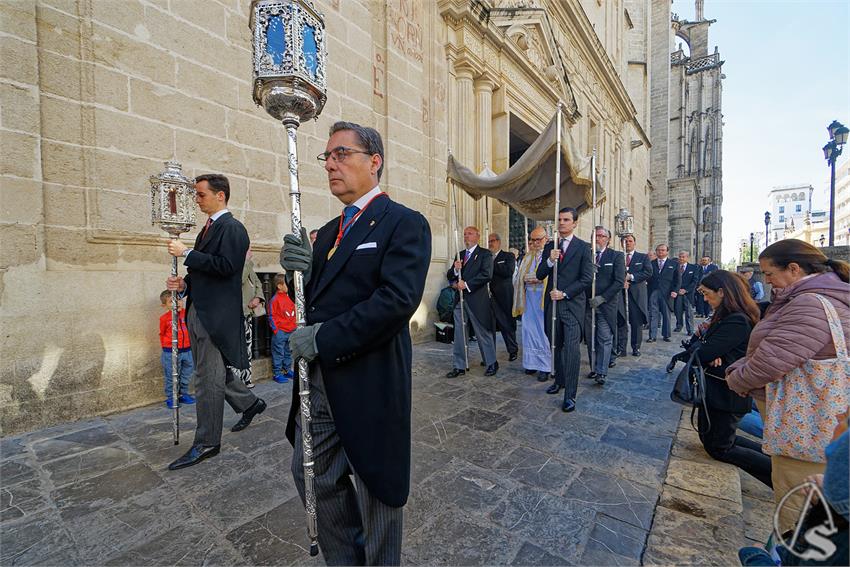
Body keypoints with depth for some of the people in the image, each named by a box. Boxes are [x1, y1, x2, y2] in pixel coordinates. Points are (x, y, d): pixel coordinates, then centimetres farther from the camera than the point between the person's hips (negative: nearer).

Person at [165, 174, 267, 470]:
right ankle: (250, 403, 37)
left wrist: (186, 253, -18)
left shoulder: (232, 228, -11)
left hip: (216, 314, -10)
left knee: (209, 379, -2)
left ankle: (207, 443, 12)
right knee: (210, 373, 19)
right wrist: (184, 284, 5)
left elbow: (226, 266, -24)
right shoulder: (209, 228, 18)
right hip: (199, 311, 10)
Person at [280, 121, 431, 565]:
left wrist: (322, 338, -20)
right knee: (311, 476, 22)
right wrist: (301, 271, -10)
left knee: (376, 490, 14)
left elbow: (398, 300, -24)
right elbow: (317, 297, 12)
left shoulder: (404, 223, -11)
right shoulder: (329, 231, 14)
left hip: (369, 384, -8)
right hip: (318, 380, 8)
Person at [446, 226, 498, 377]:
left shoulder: (485, 254, -2)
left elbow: (486, 274, -16)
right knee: (459, 334, 9)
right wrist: (455, 270, -9)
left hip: (477, 299, -6)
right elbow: (449, 276, 13)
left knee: (484, 333, 4)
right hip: (460, 299, 6)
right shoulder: (460, 254, 16)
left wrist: (466, 284, -17)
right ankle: (460, 366, 19)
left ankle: (491, 364, 21)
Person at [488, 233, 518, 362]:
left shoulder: (508, 256, 3)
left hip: (504, 297, -3)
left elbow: (509, 271, -16)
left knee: (507, 324, 7)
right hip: (489, 296, 3)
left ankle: (513, 350, 25)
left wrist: (491, 264, -13)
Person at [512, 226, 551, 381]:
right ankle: (532, 362, 19)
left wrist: (540, 278, -21)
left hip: (544, 297, -5)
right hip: (529, 297, 5)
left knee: (544, 330, 0)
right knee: (529, 329, 8)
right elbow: (519, 276, 17)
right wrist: (525, 278, -3)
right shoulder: (527, 257, 16)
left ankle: (545, 366, 9)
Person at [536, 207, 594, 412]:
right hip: (552, 303, 5)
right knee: (556, 346, 14)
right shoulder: (549, 246, 10)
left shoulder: (583, 247, -1)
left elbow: (587, 279, -7)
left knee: (571, 348, -7)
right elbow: (540, 275, 4)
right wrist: (550, 261, -14)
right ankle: (559, 380, 31)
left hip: (572, 305, -4)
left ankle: (570, 394, 0)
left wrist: (565, 293, -13)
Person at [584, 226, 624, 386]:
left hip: (606, 304, -3)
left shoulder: (616, 256, 1)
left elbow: (619, 281, -8)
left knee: (605, 339, -3)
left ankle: (601, 372, 2)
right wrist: (588, 298, -11)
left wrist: (602, 298, -14)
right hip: (588, 303, 3)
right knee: (590, 338, 9)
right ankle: (594, 368, 21)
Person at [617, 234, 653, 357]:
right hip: (620, 292, 0)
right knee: (620, 321, 0)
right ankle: (621, 348, 6)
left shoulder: (643, 257, 10)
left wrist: (631, 276, -13)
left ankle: (636, 348, 14)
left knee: (637, 322, 4)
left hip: (637, 294, 0)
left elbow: (648, 272, -3)